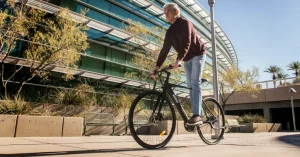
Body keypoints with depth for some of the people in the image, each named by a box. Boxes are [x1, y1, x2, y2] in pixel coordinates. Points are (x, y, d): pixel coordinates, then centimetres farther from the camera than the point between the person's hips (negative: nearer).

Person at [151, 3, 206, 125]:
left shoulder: (185, 23, -16)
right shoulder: (169, 32, 5)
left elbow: (186, 43, -30)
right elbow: (164, 50, 1)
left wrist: (178, 60, -44)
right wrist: (157, 67, -6)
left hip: (197, 54, -7)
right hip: (187, 59, 7)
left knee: (195, 83, -20)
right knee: (190, 86, 3)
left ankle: (196, 115, -25)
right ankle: (198, 113, 8)